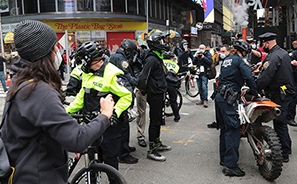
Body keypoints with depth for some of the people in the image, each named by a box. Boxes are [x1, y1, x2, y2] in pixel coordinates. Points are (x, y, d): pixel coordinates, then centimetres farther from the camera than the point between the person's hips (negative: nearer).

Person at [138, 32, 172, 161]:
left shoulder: (158, 57, 13)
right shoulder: (151, 59, -20)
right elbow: (142, 78, -26)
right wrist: (144, 90, -11)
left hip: (160, 93, 10)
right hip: (155, 95, -10)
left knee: (158, 120, 19)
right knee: (155, 121, -3)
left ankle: (157, 144, 33)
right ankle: (151, 151, 6)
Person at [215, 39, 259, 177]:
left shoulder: (226, 60, 20)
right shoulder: (239, 60, -4)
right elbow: (248, 77, -15)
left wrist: (239, 90, 28)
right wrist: (255, 93, -4)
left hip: (220, 96, 9)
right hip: (229, 98, -9)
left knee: (225, 129, 16)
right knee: (233, 131, -9)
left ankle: (224, 159, 25)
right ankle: (230, 166, -10)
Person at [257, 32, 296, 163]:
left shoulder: (273, 57, -19)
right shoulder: (283, 53, 14)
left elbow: (265, 78, -25)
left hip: (279, 95, -10)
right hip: (287, 91, 10)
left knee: (279, 123, -5)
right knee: (281, 121, 21)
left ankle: (283, 154, 2)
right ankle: (287, 147, 36)